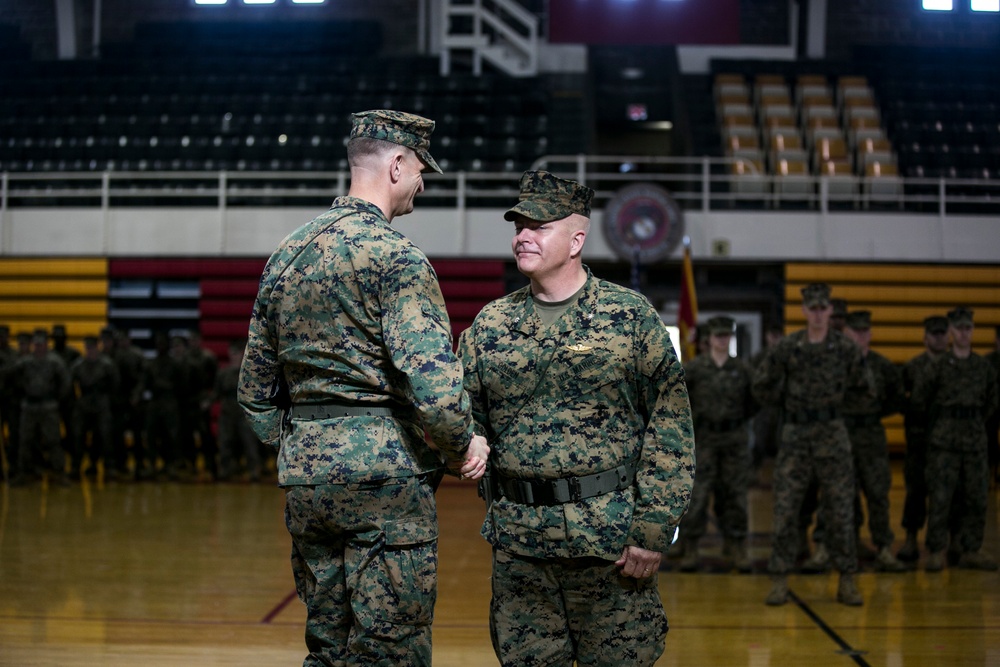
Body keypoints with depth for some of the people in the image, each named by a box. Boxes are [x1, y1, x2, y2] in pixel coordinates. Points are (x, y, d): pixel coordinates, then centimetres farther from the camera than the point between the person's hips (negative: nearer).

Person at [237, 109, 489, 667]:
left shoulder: (285, 255, 13)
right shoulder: (395, 256, -12)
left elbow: (256, 390, 18)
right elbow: (433, 380, -21)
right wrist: (463, 445, -5)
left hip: (304, 477, 8)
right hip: (384, 473, -8)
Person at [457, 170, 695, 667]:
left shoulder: (630, 316, -2)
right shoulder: (489, 325, 8)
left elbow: (670, 424, -5)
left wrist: (653, 529, -11)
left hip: (612, 536, -3)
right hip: (519, 540, 3)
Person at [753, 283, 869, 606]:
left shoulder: (846, 348, 1)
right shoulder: (786, 348, 2)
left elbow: (863, 387, 12)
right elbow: (762, 386, 10)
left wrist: (835, 401, 9)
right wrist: (789, 402, 9)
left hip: (832, 434, 0)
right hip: (795, 434, 0)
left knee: (840, 510, 2)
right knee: (785, 509, -1)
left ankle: (847, 582, 10)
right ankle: (779, 580, 6)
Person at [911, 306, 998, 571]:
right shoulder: (939, 365, -3)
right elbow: (918, 399, 2)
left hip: (975, 439, 4)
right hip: (944, 441, -4)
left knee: (977, 498, 5)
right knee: (940, 498, -6)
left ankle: (971, 550, 13)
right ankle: (936, 552, 0)